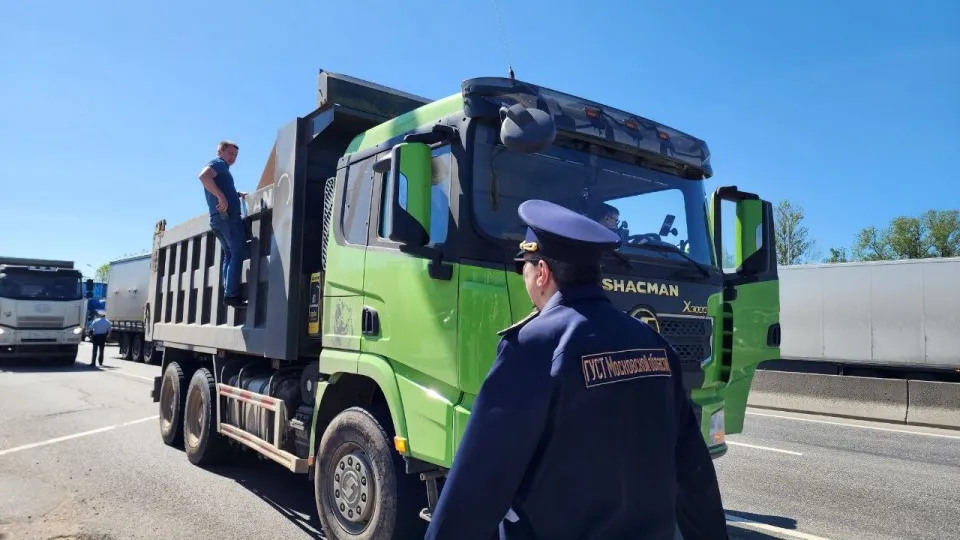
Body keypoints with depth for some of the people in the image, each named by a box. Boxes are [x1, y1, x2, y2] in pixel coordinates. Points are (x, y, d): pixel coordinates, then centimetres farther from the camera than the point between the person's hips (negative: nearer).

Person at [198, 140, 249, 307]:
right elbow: (204, 176, -23)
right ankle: (232, 294, -18)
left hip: (217, 218, 10)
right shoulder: (218, 163, -2)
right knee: (238, 253, -12)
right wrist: (221, 197, -26)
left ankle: (228, 293, 4)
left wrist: (237, 194, 22)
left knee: (229, 255, 11)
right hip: (228, 216, -10)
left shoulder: (220, 168, 27)